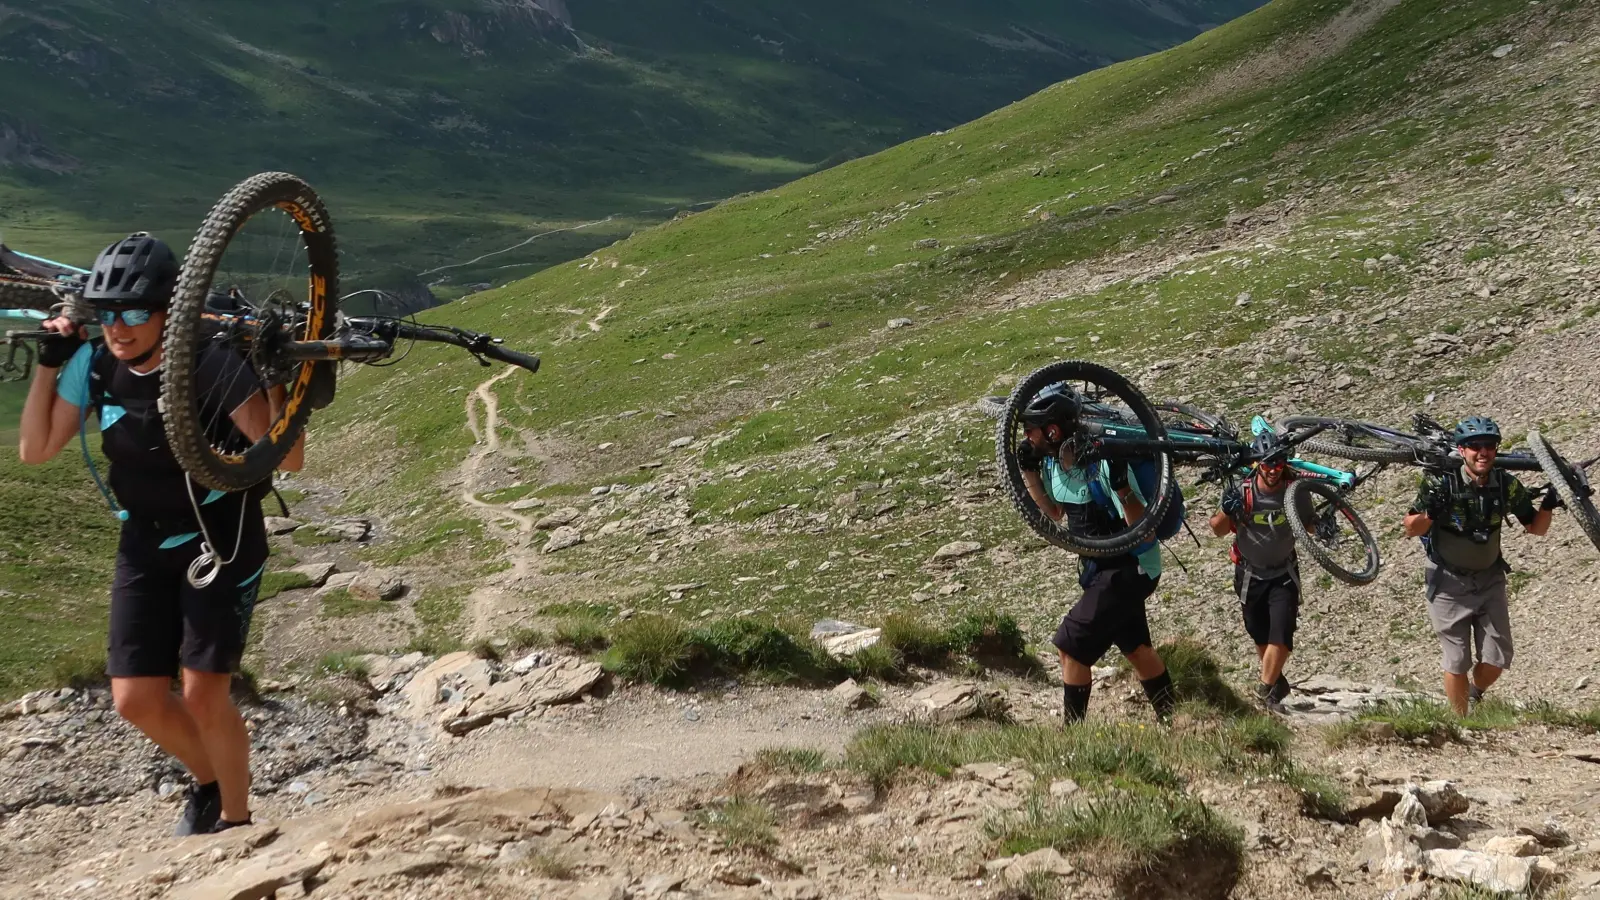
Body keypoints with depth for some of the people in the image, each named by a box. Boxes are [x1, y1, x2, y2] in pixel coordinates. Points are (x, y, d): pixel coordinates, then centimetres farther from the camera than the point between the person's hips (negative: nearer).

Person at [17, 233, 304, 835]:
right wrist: (48, 361, -7)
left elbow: (289, 458, -22)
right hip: (145, 544, 5)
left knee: (202, 695, -11)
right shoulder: (95, 364, -7)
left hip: (221, 540, -5)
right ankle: (209, 780, 29)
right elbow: (35, 450, 0)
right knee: (135, 699, -1)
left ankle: (236, 820, 13)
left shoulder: (212, 367, -22)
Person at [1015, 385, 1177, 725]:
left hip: (1129, 571, -9)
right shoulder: (1052, 462, -4)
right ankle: (1172, 720, 35)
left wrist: (1121, 487, -45)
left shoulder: (1102, 464, -29)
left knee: (1071, 646, -10)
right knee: (1135, 647, 20)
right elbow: (1055, 513, 15)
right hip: (1100, 567, 9)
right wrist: (1029, 472, 2)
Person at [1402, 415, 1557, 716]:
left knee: (1497, 659, 3)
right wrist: (1429, 510, -35)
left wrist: (1548, 506, -19)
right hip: (1449, 581, -3)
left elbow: (1535, 528, 2)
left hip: (1490, 579, 3)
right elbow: (1411, 530, -15)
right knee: (1457, 661, 0)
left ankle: (1474, 694, 34)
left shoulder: (1507, 485, -11)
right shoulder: (1441, 483, -20)